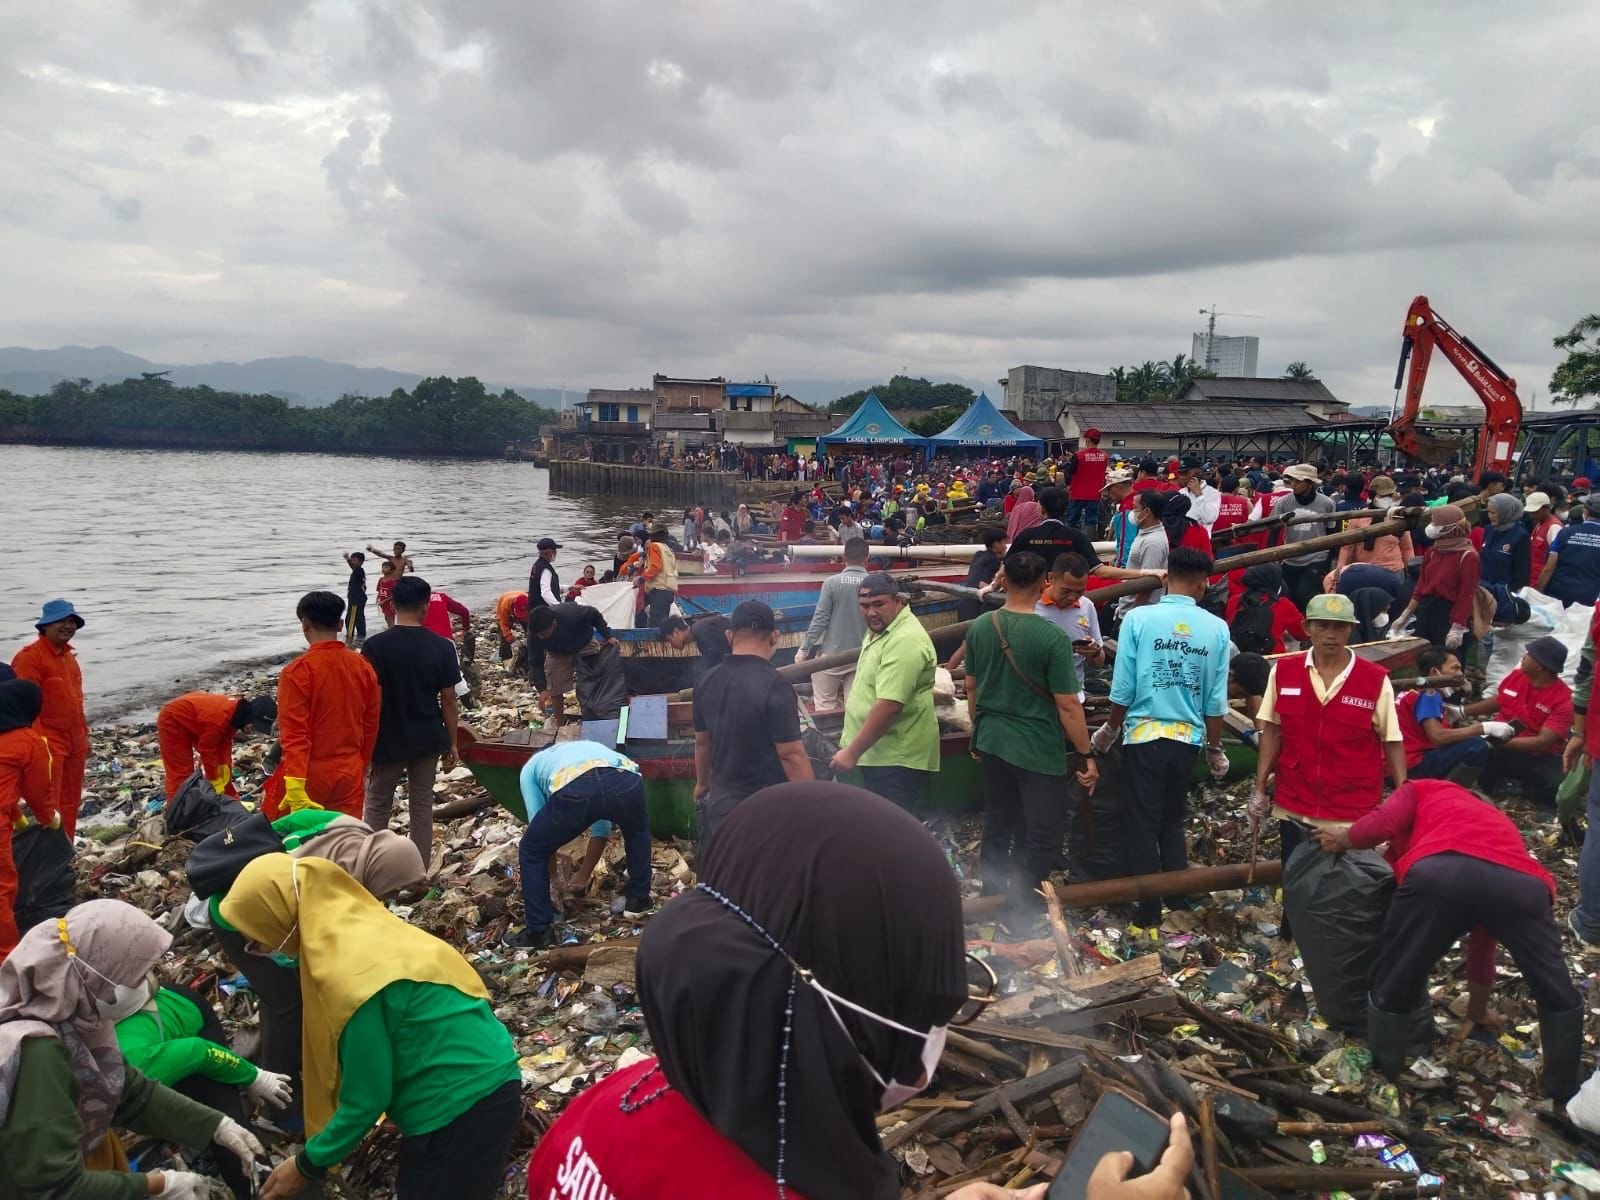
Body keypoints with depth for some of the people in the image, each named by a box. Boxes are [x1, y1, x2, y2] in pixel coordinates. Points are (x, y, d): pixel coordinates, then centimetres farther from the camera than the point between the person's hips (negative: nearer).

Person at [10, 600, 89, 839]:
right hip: (49, 743, -9)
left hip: (74, 741, 9)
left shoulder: (68, 655, 14)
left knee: (71, 801, 16)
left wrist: (84, 735, 20)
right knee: (49, 804, -8)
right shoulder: (30, 656, -14)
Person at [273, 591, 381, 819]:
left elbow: (294, 733, -18)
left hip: (309, 775, -4)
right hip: (349, 774, 4)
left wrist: (295, 786, -20)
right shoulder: (363, 666, 1)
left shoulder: (298, 671, -14)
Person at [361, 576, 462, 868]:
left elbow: (372, 701, -13)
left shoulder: (376, 646, -13)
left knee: (377, 806, 14)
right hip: (428, 739, 2)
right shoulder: (442, 646, -7)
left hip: (389, 740, -2)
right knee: (422, 805, 12)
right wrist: (452, 743, 7)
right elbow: (449, 701, -4)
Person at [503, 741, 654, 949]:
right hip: (626, 781, 3)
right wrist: (584, 878, 58)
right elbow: (601, 829, 48)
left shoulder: (531, 767, 38)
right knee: (638, 832, 40)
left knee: (531, 851, 24)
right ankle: (638, 900, 44)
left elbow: (539, 824, 35)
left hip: (575, 789, -3)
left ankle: (538, 931, 26)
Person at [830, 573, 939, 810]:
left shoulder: (904, 641, -24)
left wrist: (852, 752, -25)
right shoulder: (881, 628, 10)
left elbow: (888, 707, -30)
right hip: (877, 752, 10)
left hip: (896, 758, -10)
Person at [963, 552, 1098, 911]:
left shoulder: (979, 627, -2)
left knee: (997, 827, 19)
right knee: (1043, 836, 6)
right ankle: (1020, 910, 9)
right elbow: (1067, 704, -16)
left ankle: (993, 903, 31)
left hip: (992, 742, 6)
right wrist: (1086, 755, -6)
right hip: (1038, 749, -6)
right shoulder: (1052, 637, -19)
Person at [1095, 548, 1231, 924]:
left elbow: (1123, 689, -8)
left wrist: (1110, 729, 9)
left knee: (1142, 824, 9)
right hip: (1187, 740, 3)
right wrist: (1214, 748, 14)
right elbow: (1216, 700, 0)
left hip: (1144, 736, -3)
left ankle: (1150, 909, 16)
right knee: (1173, 820, 21)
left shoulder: (1138, 619, -10)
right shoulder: (1217, 628, -3)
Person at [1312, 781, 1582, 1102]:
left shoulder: (1421, 791, 38)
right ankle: (1565, 1098, 37)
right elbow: (1483, 937, 55)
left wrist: (1343, 840, 34)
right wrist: (1478, 1009, 67)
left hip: (1437, 871, -3)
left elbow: (1381, 824, 11)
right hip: (1522, 882, 4)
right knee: (1558, 996, 30)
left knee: (1392, 990, 17)